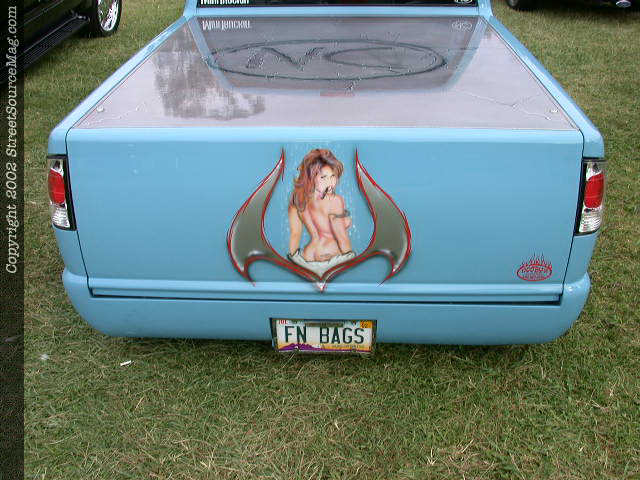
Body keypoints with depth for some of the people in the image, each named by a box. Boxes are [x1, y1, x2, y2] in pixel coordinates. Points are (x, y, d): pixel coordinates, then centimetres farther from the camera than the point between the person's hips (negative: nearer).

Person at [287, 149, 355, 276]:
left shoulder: (297, 195, 2)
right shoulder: (335, 200, -17)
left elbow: (294, 233, 10)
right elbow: (342, 237, -12)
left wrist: (293, 257, 20)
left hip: (307, 259, 7)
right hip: (333, 258, -7)